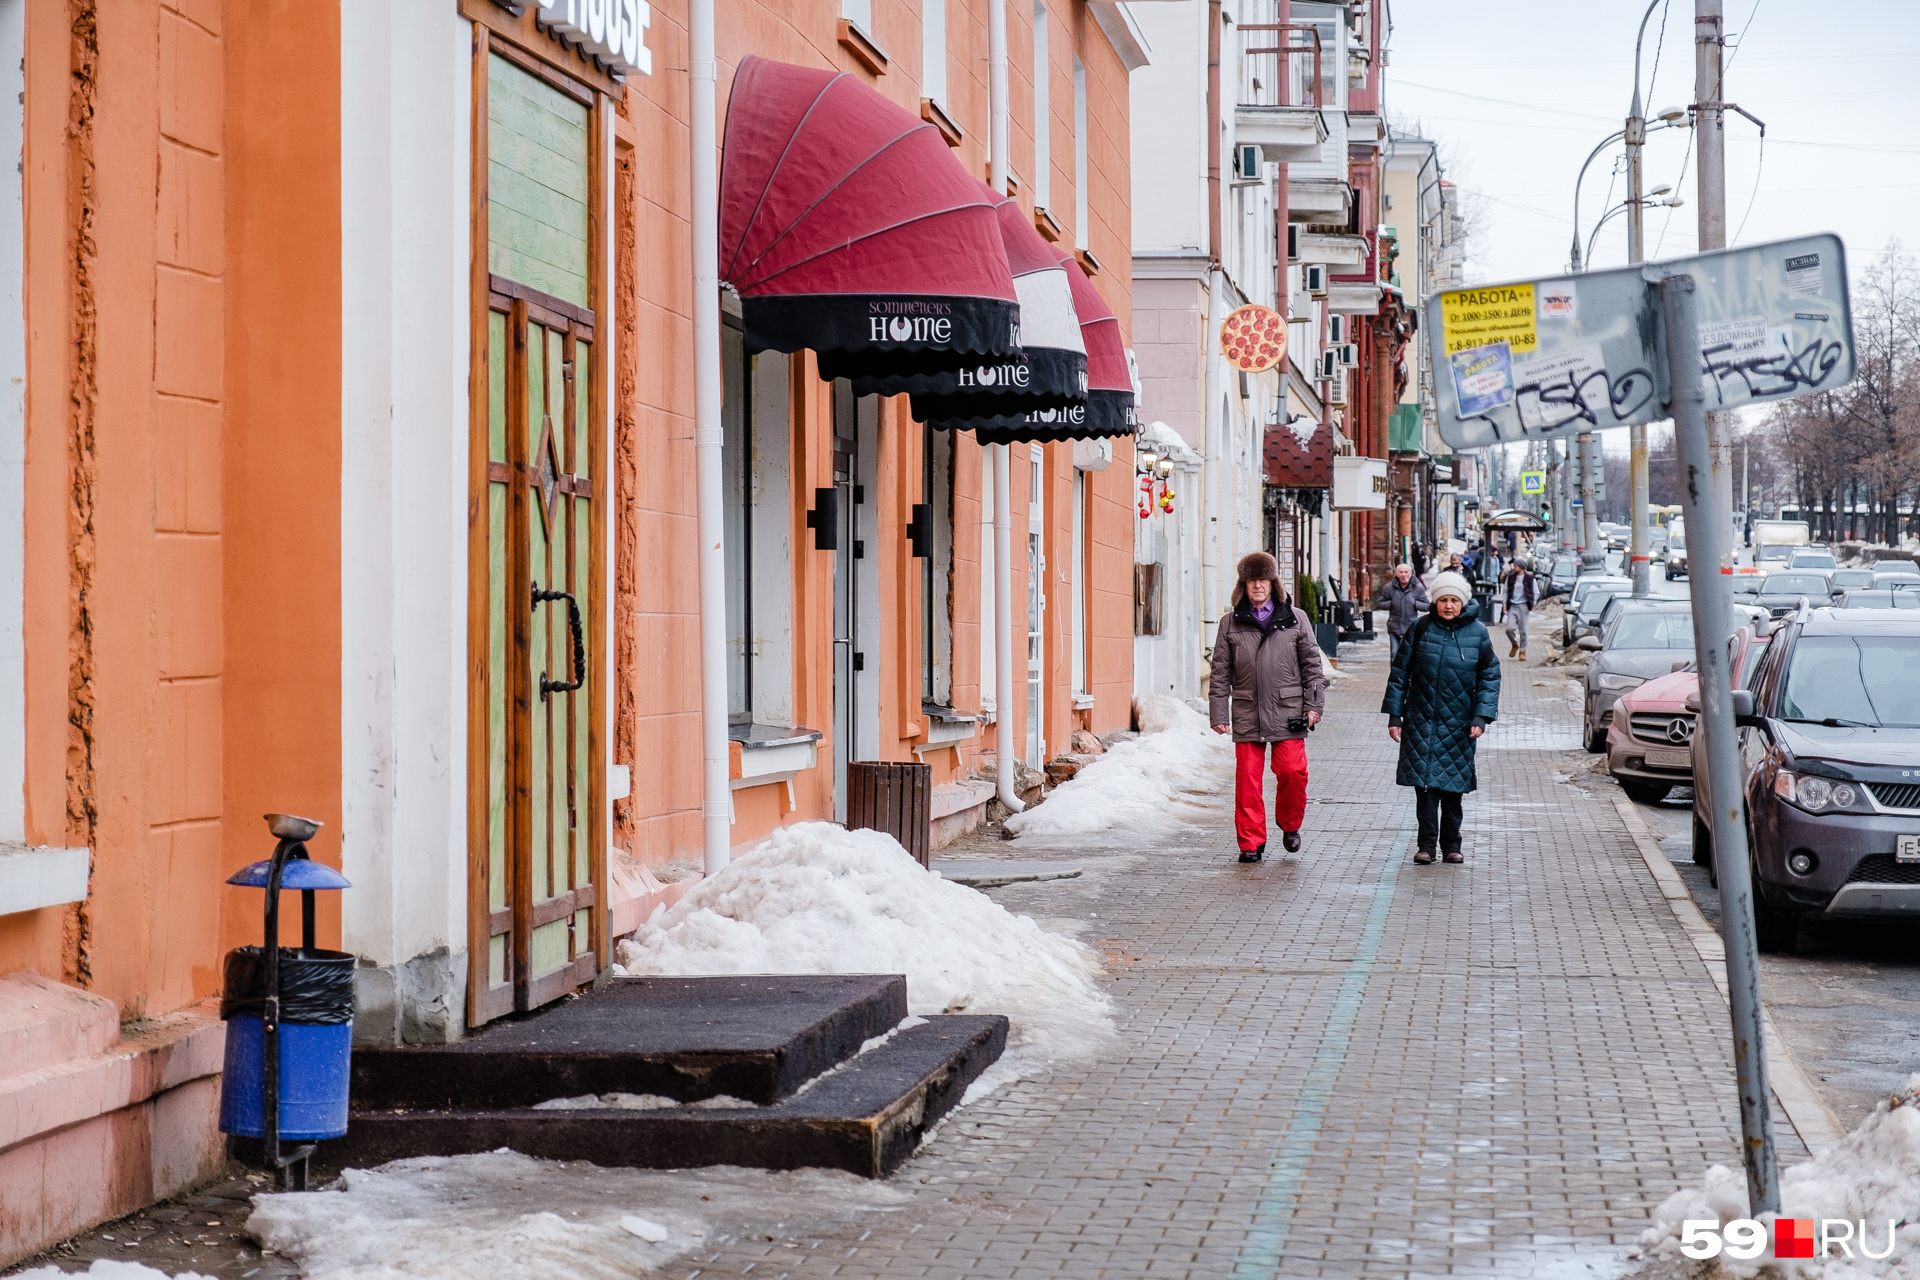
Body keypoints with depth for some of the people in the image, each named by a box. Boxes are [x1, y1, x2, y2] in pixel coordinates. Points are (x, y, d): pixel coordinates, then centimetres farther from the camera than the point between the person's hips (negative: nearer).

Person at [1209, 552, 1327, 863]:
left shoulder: (1295, 619, 7)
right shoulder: (1230, 624, 8)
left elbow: (1312, 664, 9)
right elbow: (1220, 673, 9)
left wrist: (1314, 705, 2)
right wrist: (1219, 714, 3)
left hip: (1288, 711, -1)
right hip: (1247, 713, 1)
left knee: (1292, 771, -9)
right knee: (1248, 778, -2)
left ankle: (1289, 825, 18)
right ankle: (1251, 842, 8)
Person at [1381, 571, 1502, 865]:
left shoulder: (1477, 633, 0)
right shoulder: (1421, 628, -1)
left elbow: (1490, 677, 4)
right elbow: (1400, 672, 4)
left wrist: (1482, 716, -7)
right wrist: (1394, 715, 1)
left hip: (1458, 724, 0)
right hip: (1421, 720, 0)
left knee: (1453, 785, 5)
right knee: (1425, 780, -6)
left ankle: (1451, 843, 15)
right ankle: (1427, 843, -1)